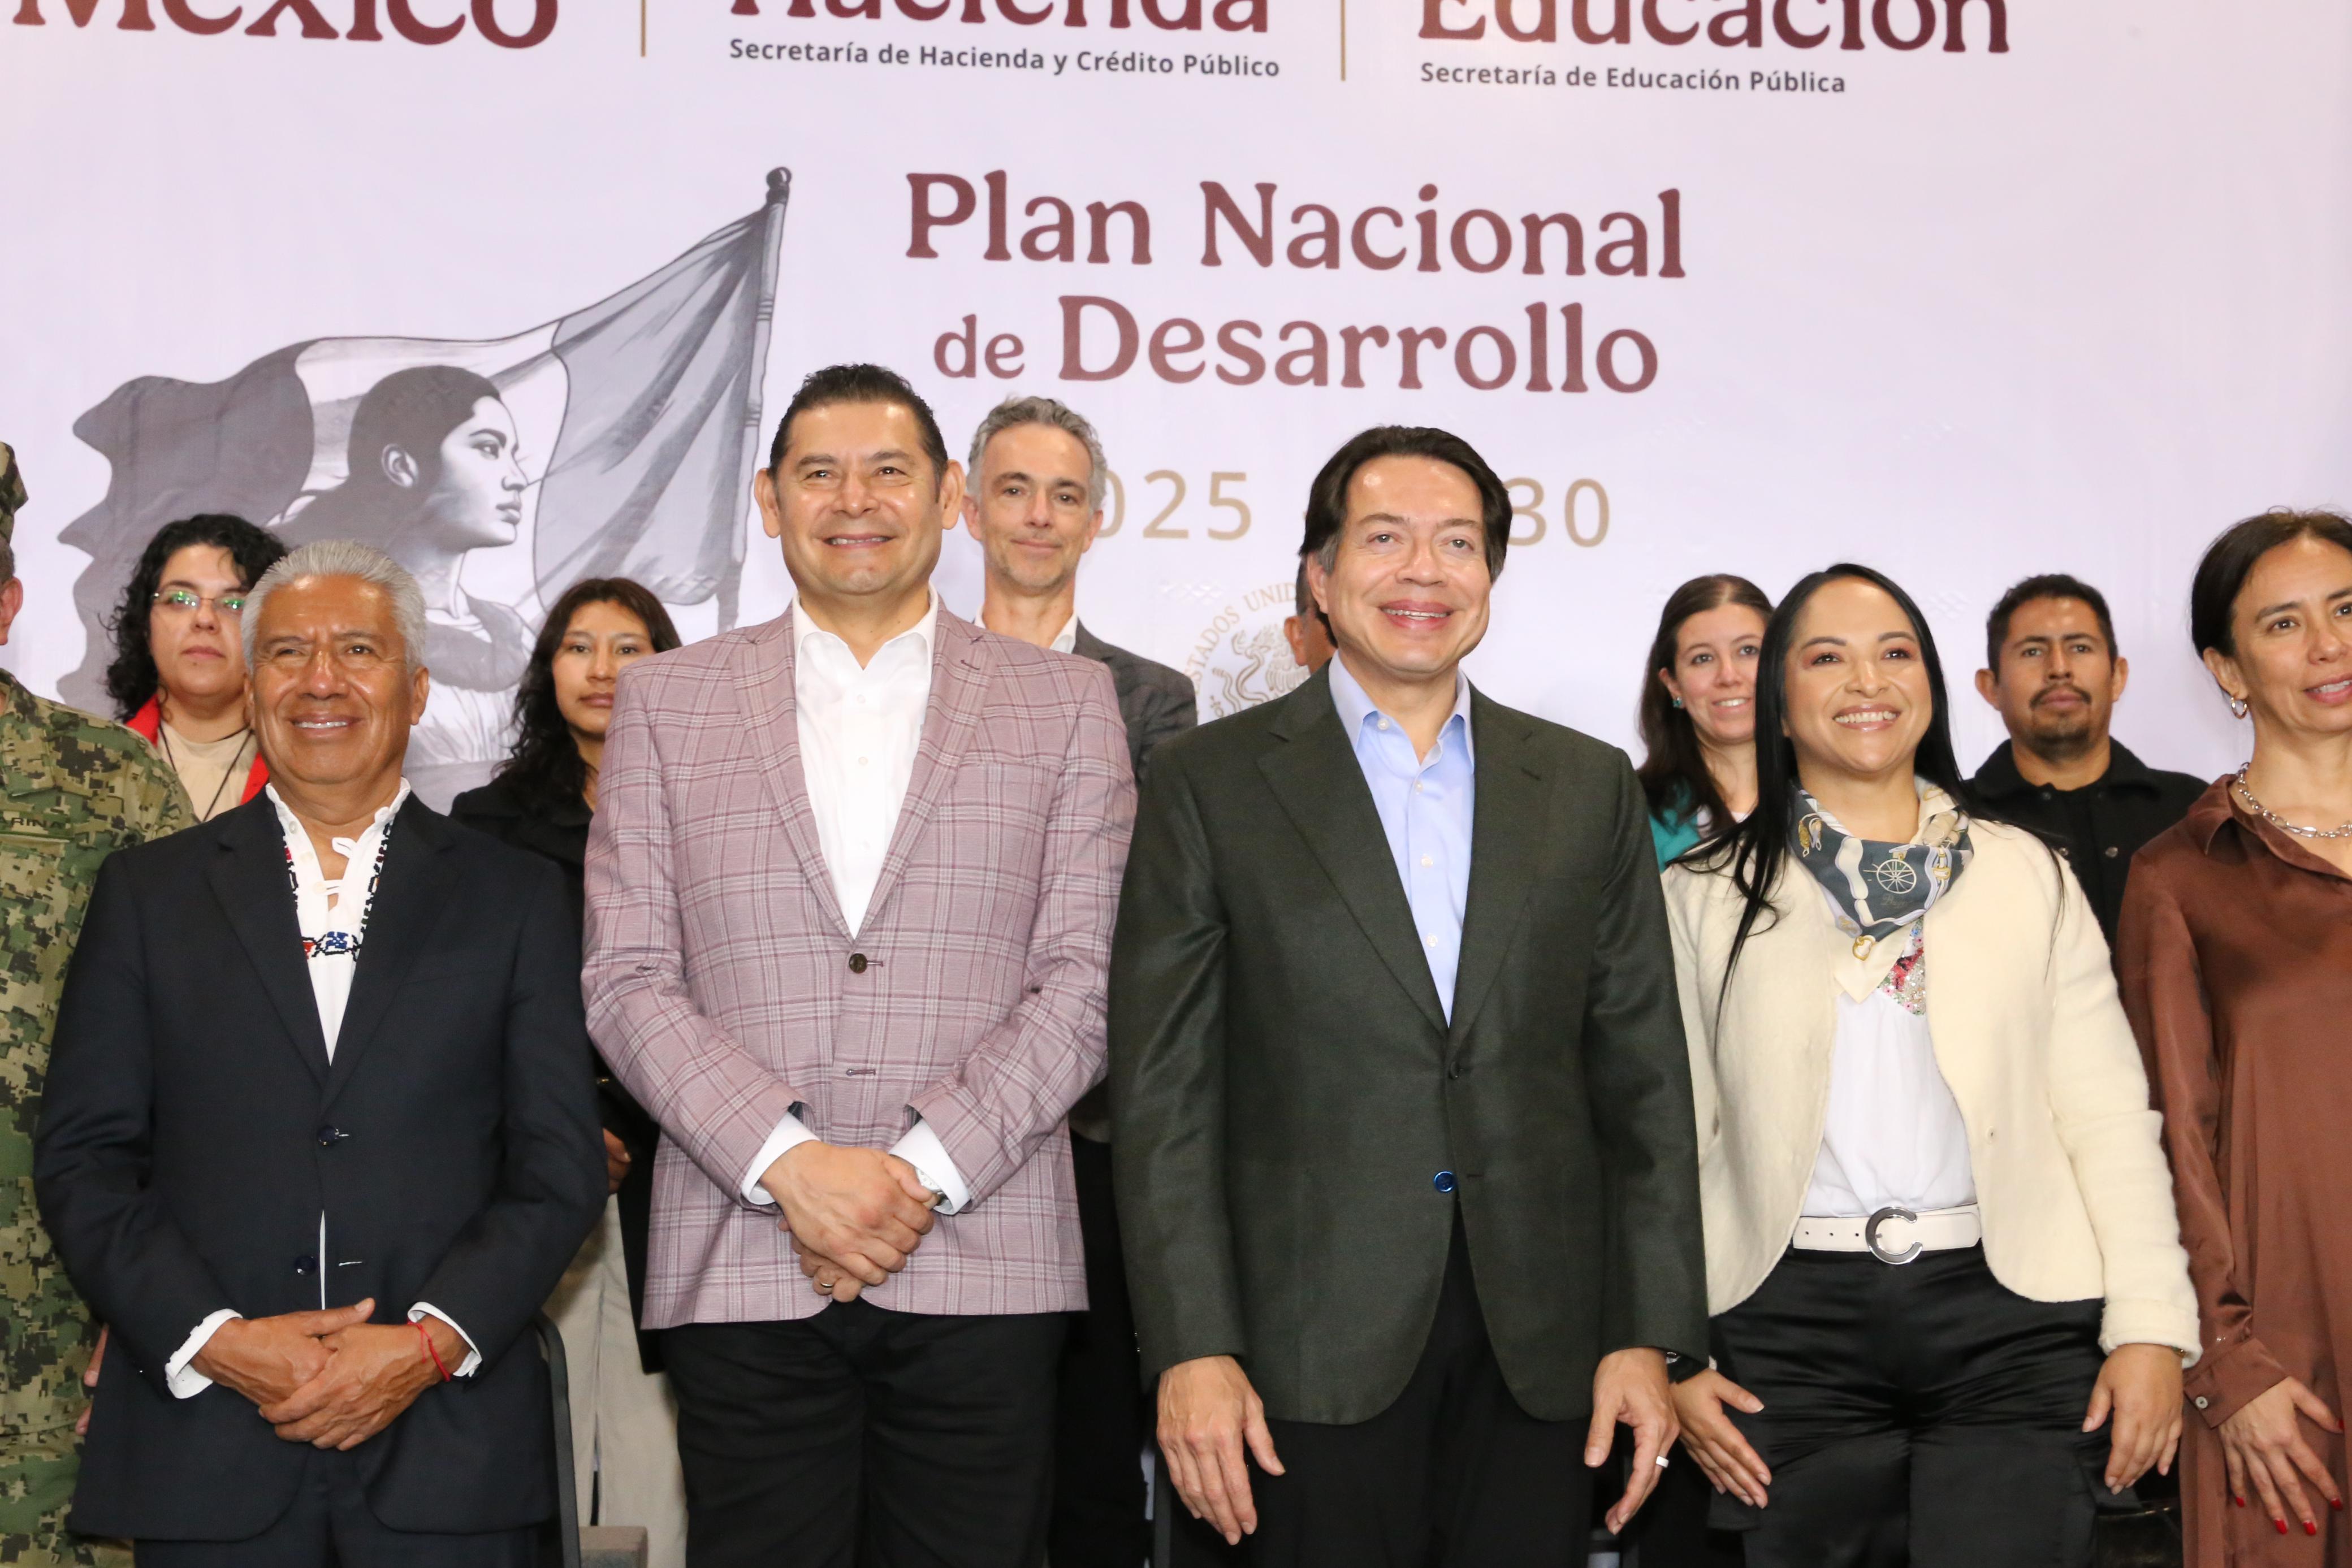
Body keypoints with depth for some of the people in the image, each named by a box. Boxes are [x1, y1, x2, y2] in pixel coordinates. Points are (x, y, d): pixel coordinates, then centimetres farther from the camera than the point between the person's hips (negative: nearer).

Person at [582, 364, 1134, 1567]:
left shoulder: (1066, 704, 8)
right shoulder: (667, 701, 10)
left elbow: (1081, 981, 1)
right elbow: (627, 980, 3)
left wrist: (923, 1172, -9)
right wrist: (789, 1162, -10)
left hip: (984, 1265, 0)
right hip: (743, 1271, 1)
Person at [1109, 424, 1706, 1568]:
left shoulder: (1588, 787, 11)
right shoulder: (1210, 784, 3)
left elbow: (1641, 1076, 9)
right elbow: (1165, 1090, -2)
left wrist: (1648, 1336, 2)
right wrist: (1191, 1349, -9)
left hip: (1539, 1342, 2)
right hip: (1316, 1341, -2)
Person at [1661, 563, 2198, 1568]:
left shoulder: (2028, 875, 9)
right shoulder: (1705, 896, 6)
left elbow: (2107, 1116, 5)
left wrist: (2149, 1328, -3)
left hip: (2010, 1318, 0)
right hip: (1791, 1331, 0)